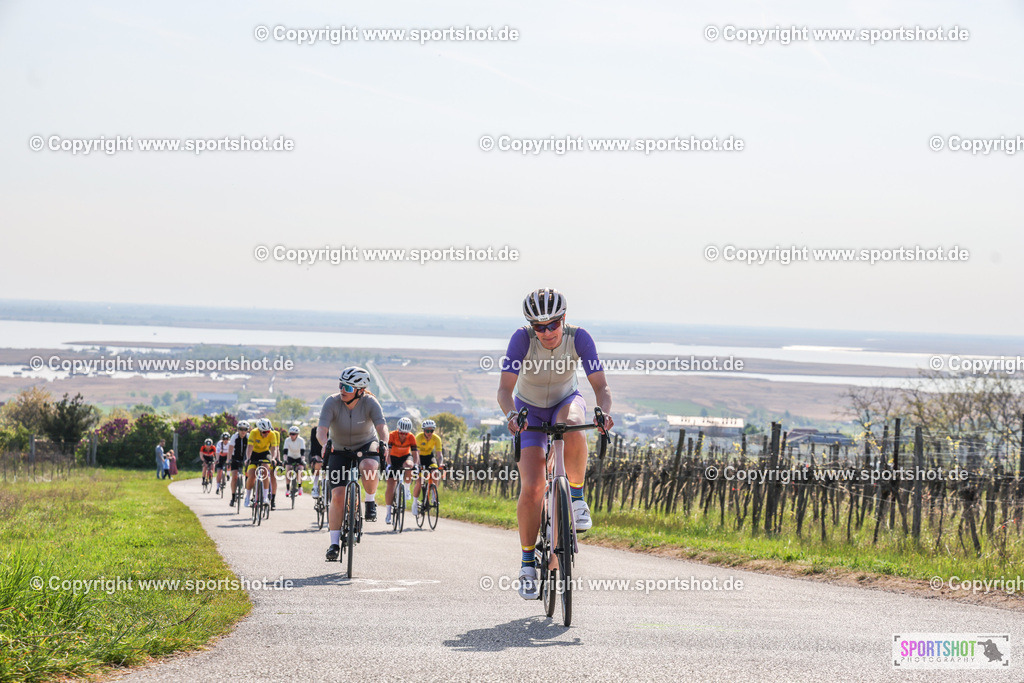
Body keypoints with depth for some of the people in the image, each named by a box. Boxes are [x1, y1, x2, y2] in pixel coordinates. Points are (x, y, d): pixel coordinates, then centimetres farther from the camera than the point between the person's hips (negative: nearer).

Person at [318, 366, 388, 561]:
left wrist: (383, 442, -53)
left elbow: (381, 426, -32)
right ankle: (334, 543, -2)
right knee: (337, 496, -10)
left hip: (366, 446, -1)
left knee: (369, 468, -36)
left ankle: (370, 502, -8)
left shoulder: (370, 403, -21)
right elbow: (321, 430, -30)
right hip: (340, 450, 1)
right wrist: (326, 443, -52)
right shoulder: (332, 402, -21)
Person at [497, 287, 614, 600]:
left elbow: (601, 386, -26)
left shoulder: (579, 338, -25)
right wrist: (511, 414, -52)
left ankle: (577, 496, -15)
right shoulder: (522, 339, -27)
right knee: (532, 488, -15)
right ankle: (528, 563, 2)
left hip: (566, 401, 0)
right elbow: (505, 389, -32)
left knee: (572, 429, -39)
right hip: (530, 411, 0)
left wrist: (604, 411, -47)